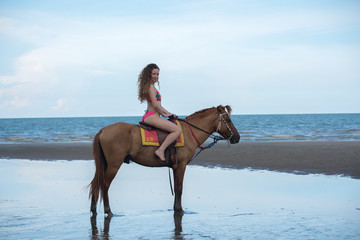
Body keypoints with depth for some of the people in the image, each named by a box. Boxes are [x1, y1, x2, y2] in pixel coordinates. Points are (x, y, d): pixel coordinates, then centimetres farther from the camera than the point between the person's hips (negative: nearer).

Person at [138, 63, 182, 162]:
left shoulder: (151, 87, 21)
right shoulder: (151, 87, -11)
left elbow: (158, 105, 24)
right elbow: (155, 105, -17)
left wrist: (169, 113, 16)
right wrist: (164, 115, -2)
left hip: (148, 116, 11)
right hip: (151, 116, -11)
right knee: (177, 130, -21)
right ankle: (161, 150, -27)